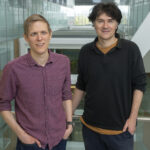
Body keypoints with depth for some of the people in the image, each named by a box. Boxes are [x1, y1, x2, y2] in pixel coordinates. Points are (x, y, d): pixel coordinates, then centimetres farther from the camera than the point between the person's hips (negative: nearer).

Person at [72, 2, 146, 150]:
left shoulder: (130, 49, -8)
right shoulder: (85, 51, 0)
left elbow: (139, 85, -5)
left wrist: (133, 117, -8)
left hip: (121, 128, -2)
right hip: (90, 126, 3)